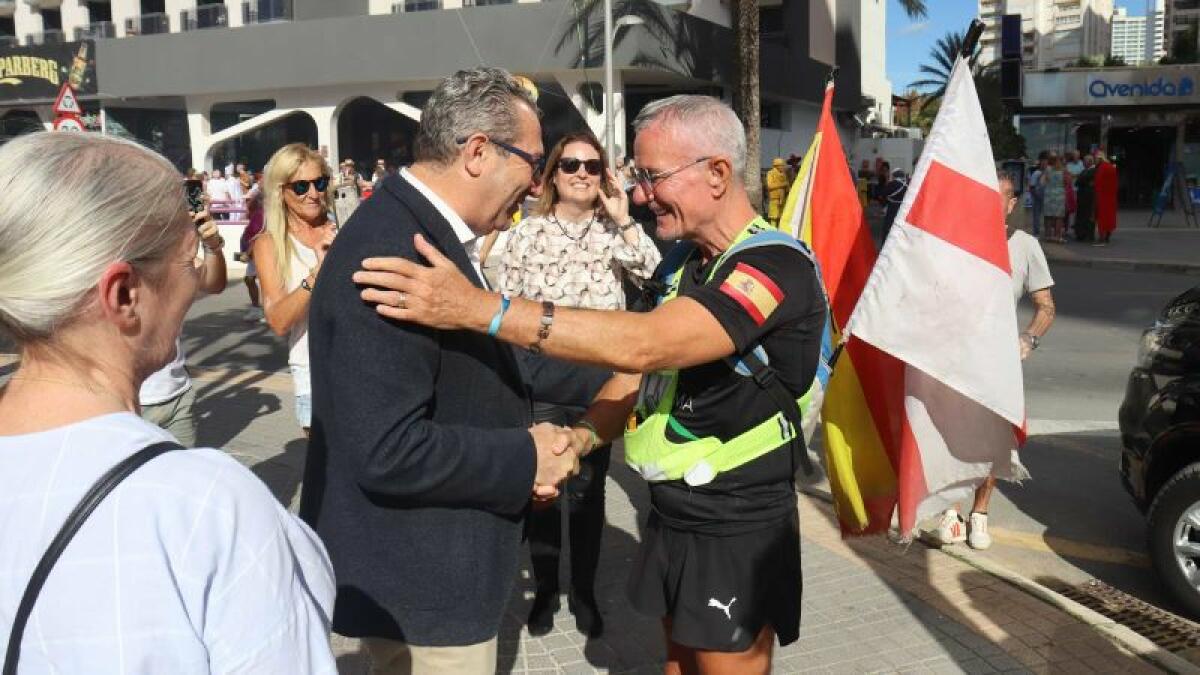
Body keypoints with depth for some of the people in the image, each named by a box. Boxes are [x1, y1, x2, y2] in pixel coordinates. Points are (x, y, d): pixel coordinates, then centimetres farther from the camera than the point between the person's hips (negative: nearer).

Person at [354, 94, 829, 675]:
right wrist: (578, 438, -8)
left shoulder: (777, 265, -21)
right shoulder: (680, 261, 6)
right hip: (670, 514, 7)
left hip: (739, 530, -7)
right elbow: (639, 372, 10)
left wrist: (480, 308, -39)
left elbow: (644, 346, -35)